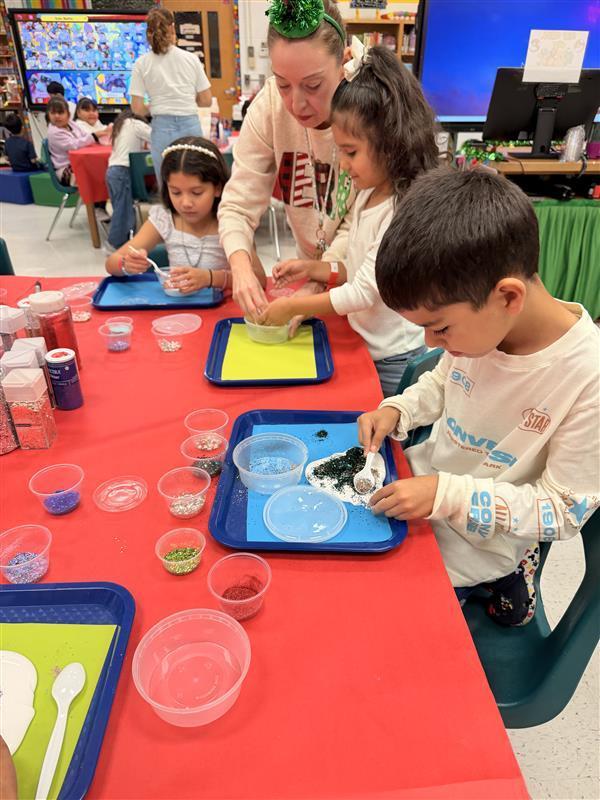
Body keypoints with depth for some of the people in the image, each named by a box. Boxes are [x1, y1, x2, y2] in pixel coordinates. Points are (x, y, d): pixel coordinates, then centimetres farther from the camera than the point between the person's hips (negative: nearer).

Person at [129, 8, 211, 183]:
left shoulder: (142, 63, 0)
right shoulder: (191, 58, 3)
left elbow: (137, 108, -2)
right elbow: (206, 100, 6)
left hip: (162, 128, 0)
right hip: (191, 125, 0)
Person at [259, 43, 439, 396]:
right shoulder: (369, 195, 5)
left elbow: (364, 292, -23)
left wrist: (292, 307, -17)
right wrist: (313, 269, -3)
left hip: (394, 360, -8)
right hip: (365, 347, 8)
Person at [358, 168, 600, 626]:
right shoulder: (480, 323, -14)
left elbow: (563, 511, -21)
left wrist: (448, 494, -29)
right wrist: (398, 411, -11)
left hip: (478, 540, -6)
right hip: (425, 479, 6)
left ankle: (498, 579, 16)